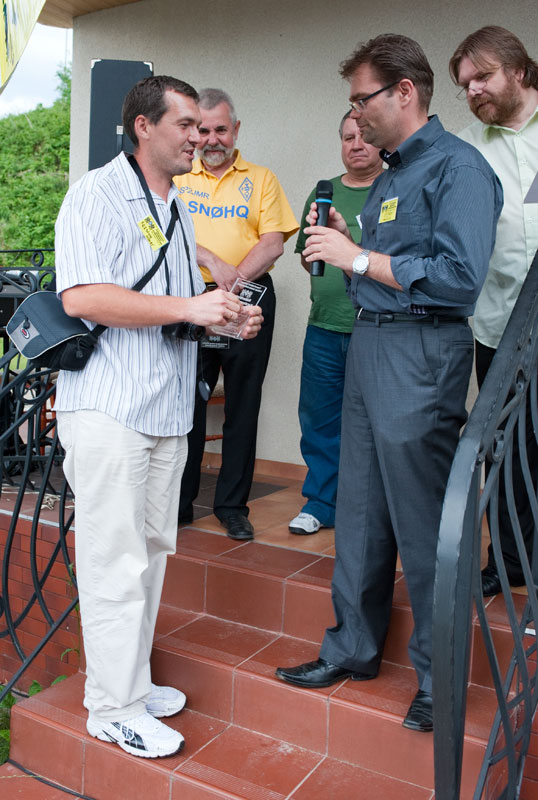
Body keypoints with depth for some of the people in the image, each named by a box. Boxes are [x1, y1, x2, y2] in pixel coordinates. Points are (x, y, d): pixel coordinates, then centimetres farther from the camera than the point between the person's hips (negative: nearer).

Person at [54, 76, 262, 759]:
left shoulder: (176, 210, 21)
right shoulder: (98, 195, -6)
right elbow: (82, 297, -20)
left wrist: (227, 317, 9)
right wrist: (188, 307, -19)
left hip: (166, 411, 9)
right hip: (108, 411, -9)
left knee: (150, 551, 13)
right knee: (117, 562, -4)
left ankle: (131, 681, 27)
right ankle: (112, 708, 10)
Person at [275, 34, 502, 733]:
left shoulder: (457, 166, -9)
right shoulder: (389, 174, 19)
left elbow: (458, 278, -21)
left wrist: (359, 258, -16)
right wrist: (341, 244, 7)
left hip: (420, 355, -9)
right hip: (366, 345, 9)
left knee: (423, 525, 0)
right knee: (359, 511, 13)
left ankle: (440, 675, 18)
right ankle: (354, 649, 29)